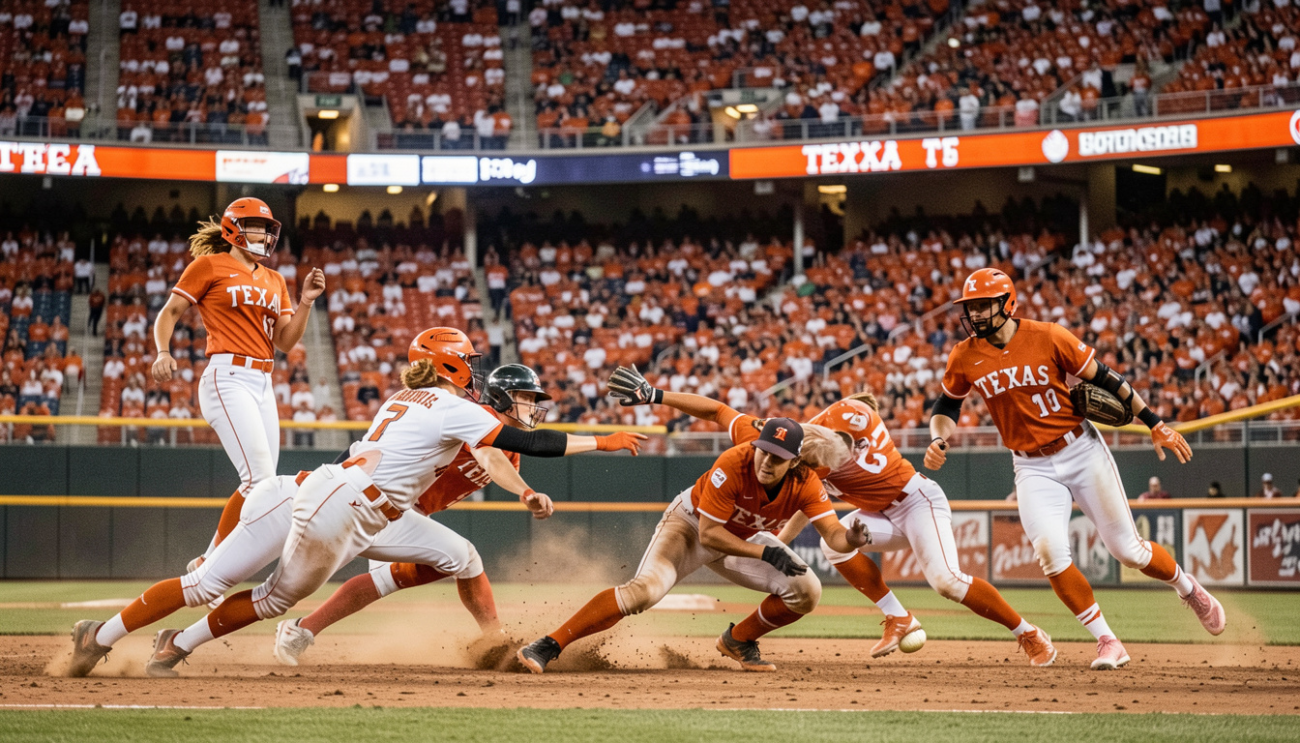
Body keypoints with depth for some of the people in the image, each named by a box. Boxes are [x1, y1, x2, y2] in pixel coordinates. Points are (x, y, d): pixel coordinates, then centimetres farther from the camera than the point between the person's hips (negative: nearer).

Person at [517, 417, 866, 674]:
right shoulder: (732, 465, -36)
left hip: (746, 539, 5)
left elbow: (834, 534, -29)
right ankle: (548, 646, -28)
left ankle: (738, 640, 15)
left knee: (806, 591, -11)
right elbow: (708, 534, -32)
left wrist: (851, 539, -53)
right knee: (645, 589, -29)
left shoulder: (805, 484, -25)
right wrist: (766, 553, -38)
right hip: (692, 525, -5)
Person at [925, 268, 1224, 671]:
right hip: (1033, 468, 2)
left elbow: (1104, 379, -6)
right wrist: (939, 440, -11)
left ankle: (1189, 589, 33)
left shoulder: (1048, 337, -13)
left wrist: (1156, 425, -5)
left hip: (1083, 451, -2)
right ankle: (1107, 642, -6)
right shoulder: (965, 358, -5)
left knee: (1127, 549, 3)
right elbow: (947, 405, 12)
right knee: (1050, 553, -20)